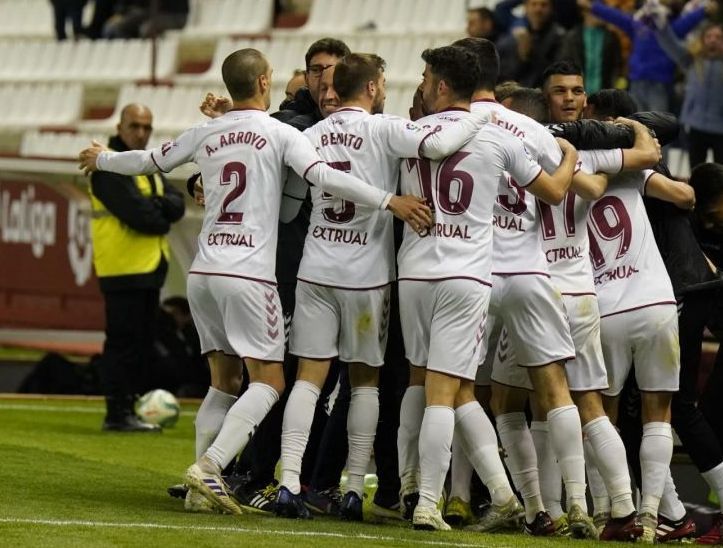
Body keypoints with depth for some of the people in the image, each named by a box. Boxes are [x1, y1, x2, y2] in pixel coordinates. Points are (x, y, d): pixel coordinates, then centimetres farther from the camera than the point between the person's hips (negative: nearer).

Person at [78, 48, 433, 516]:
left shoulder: (205, 134, 10)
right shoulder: (280, 134, -3)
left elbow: (148, 161, 23)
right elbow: (323, 176, -17)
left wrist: (101, 159, 43)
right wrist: (390, 201, -19)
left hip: (204, 272, 6)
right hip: (249, 276, -6)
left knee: (225, 380, 14)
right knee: (268, 381, -4)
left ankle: (202, 486, 7)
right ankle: (210, 466, -20)